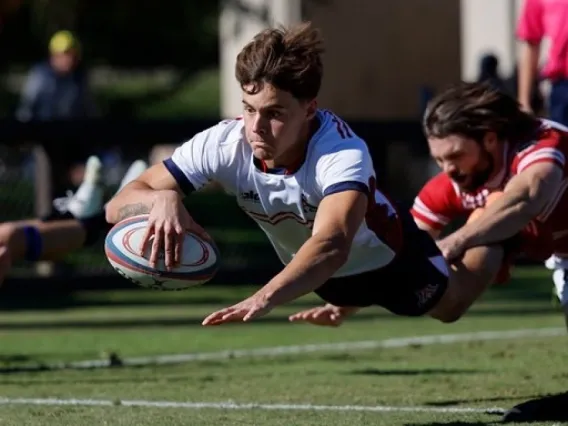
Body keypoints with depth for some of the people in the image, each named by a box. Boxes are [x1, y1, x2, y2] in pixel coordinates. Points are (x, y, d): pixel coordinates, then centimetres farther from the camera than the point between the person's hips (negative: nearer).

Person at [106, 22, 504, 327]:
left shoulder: (343, 153, -46)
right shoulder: (224, 144, -35)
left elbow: (331, 245, -64)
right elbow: (118, 207, -33)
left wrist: (263, 299, -82)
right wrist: (163, 199, -58)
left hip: (388, 256, -4)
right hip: (316, 270, 4)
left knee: (451, 307, 23)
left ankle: (490, 236, 51)